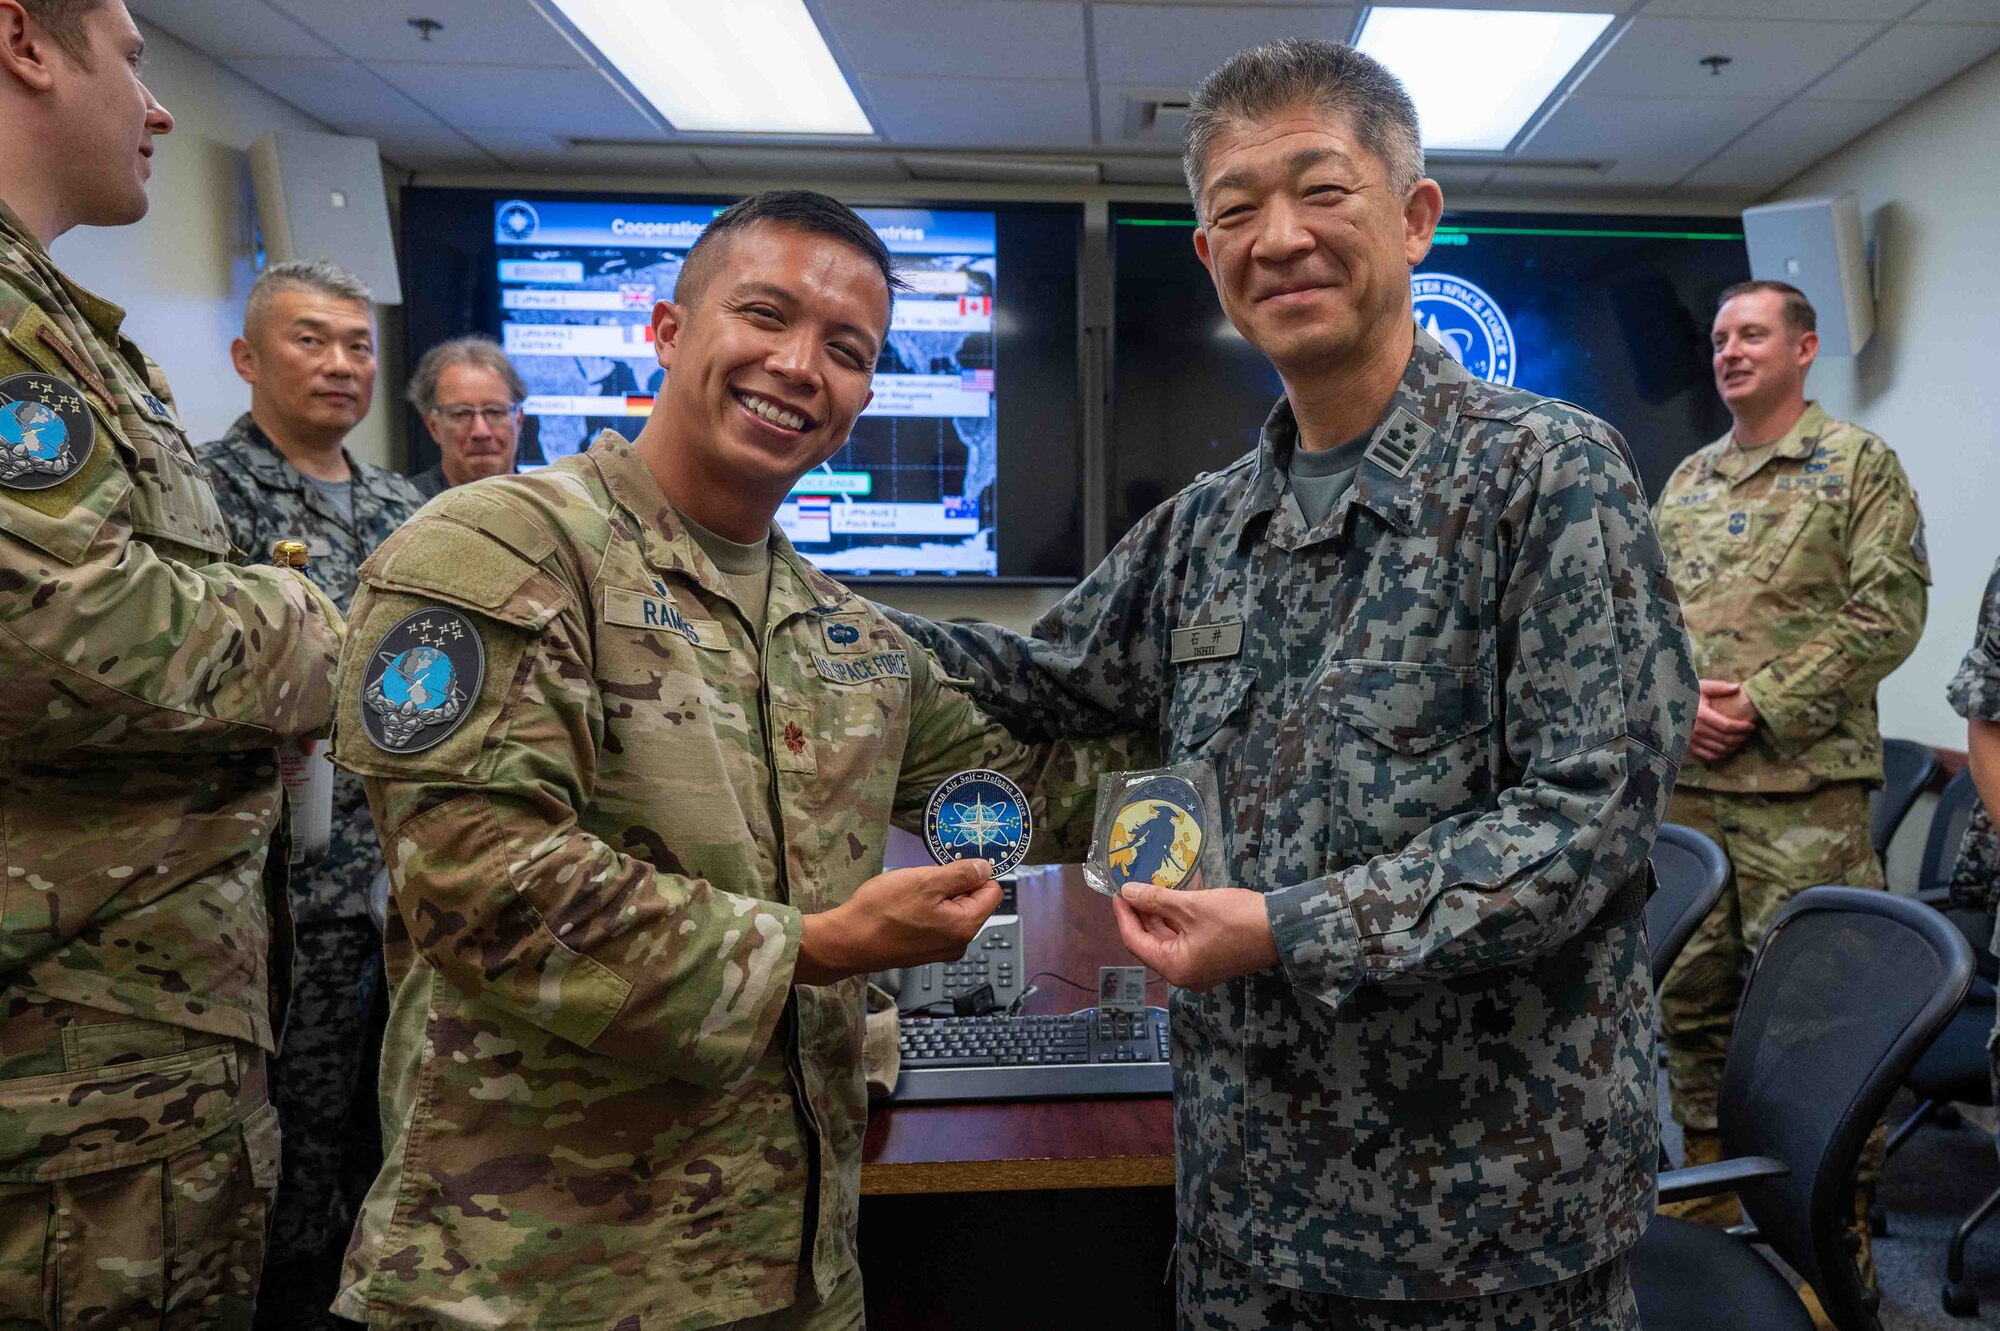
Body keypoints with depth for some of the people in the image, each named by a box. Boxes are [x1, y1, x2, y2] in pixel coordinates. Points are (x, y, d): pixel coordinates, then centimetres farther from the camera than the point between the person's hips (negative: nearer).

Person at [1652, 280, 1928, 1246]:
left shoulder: (1858, 464, 0)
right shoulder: (1686, 481, 16)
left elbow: (1889, 609, -8)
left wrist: (1764, 708, -14)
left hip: (1804, 784, -5)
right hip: (1685, 780, 5)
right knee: (1690, 989, 12)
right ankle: (1708, 1188, 29)